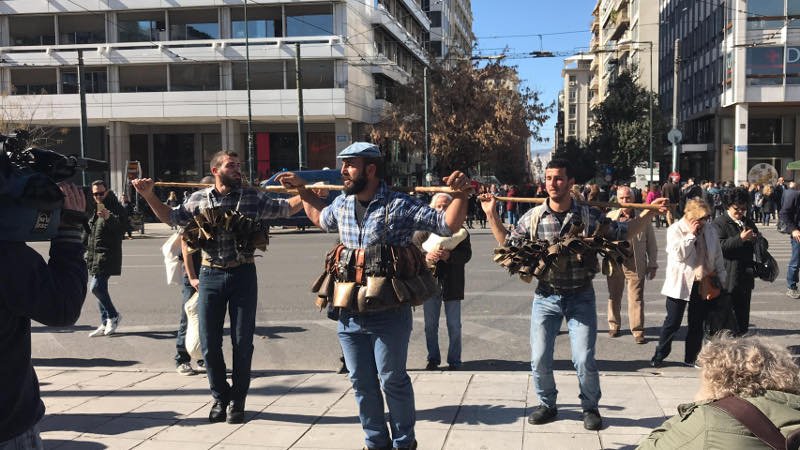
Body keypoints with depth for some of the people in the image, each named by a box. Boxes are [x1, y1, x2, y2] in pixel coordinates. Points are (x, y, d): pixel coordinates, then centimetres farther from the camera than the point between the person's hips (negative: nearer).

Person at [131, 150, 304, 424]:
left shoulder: (253, 197, 3)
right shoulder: (198, 199, 7)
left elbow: (286, 208, 5)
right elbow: (171, 217, 17)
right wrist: (148, 195, 7)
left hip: (243, 275, -1)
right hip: (210, 276, 1)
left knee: (242, 343, 3)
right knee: (209, 343, 5)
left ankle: (237, 401, 20)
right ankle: (220, 397, 24)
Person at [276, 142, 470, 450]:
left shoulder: (399, 205, -11)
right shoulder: (341, 204, 8)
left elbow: (448, 225, -10)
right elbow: (320, 218, 32)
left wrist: (460, 194, -24)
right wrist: (301, 189, 28)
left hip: (389, 313, -6)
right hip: (349, 313, 6)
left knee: (392, 381, 5)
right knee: (361, 383, 14)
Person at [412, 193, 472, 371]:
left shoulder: (459, 230, 1)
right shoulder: (423, 229, 3)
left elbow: (466, 254, -8)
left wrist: (449, 256, -24)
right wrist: (426, 256, -26)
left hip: (452, 284, -1)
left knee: (454, 326, 7)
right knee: (430, 325, 11)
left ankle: (454, 360, 19)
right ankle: (433, 358, 24)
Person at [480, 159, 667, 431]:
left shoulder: (590, 215, -5)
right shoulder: (534, 217, -2)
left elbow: (623, 233, 7)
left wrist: (649, 212, -2)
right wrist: (491, 215, -1)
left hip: (580, 297, -1)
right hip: (546, 296, 2)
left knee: (584, 360, -3)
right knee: (540, 360, 5)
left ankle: (590, 407, 24)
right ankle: (547, 404, 30)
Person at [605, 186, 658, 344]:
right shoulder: (610, 216, 8)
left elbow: (651, 244, 6)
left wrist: (652, 265, 4)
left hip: (635, 263, -2)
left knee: (636, 297, -4)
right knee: (614, 296, 13)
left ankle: (638, 331, 2)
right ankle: (614, 325, 29)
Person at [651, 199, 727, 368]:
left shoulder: (710, 231, 7)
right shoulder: (675, 230, -7)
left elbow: (717, 257, 14)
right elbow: (678, 254, -21)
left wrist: (722, 280, 12)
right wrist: (691, 235, -18)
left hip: (702, 284, 5)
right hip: (680, 284, -4)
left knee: (697, 324, 10)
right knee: (673, 322, 1)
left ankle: (691, 358, 22)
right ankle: (660, 354, 15)